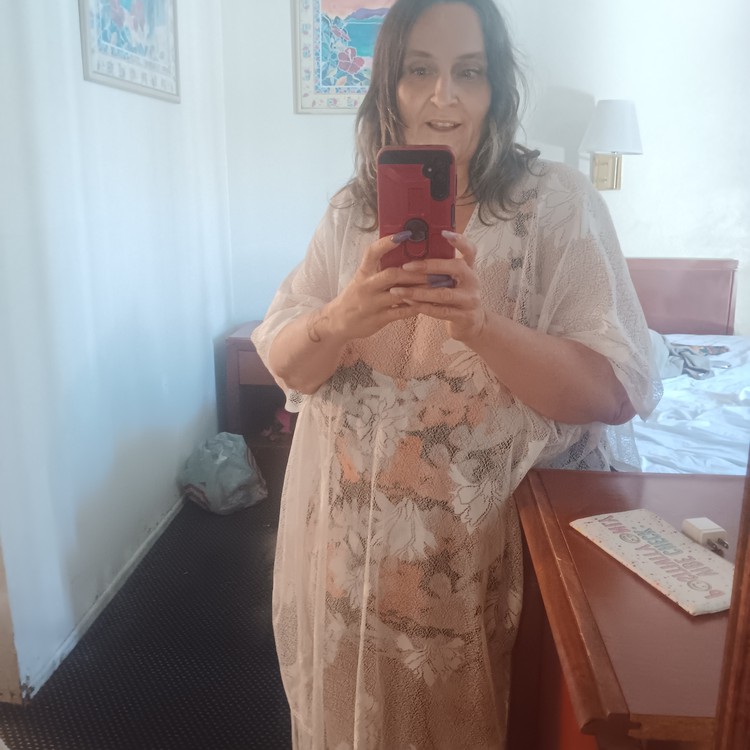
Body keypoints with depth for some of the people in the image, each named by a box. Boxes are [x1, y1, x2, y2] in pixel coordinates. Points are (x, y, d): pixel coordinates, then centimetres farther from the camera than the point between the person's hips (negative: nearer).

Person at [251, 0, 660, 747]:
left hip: (495, 547, -3)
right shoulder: (352, 210, 2)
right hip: (353, 541, 4)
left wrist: (479, 325, -32)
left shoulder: (558, 201, -9)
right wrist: (343, 318, -25)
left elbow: (615, 391, -16)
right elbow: (283, 364, -3)